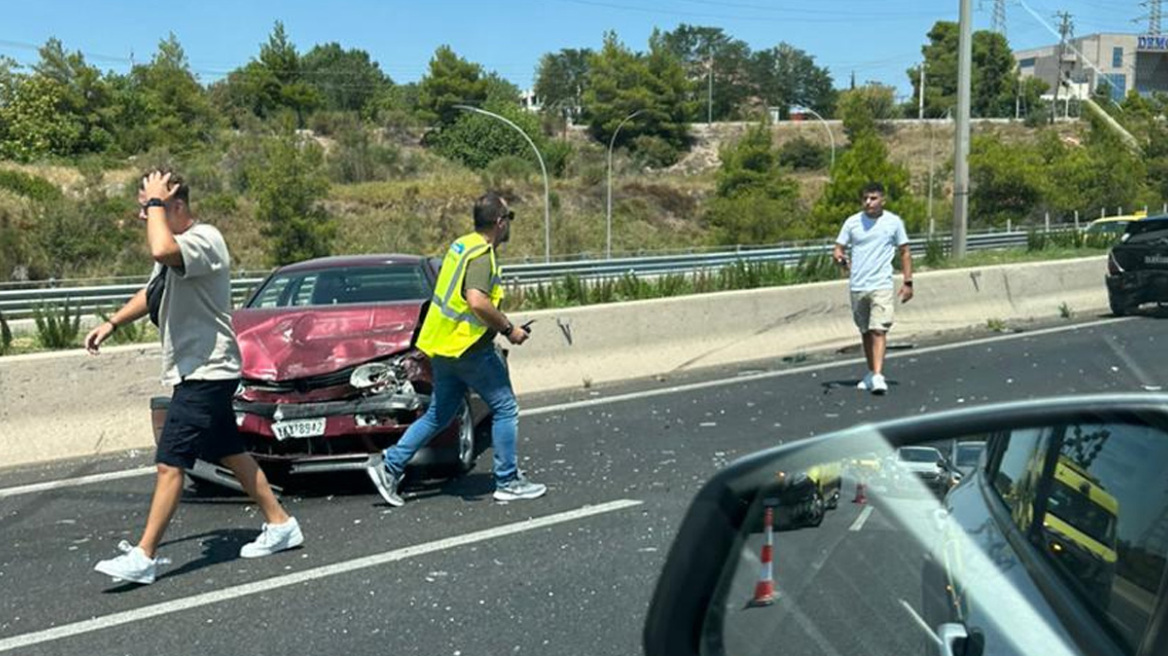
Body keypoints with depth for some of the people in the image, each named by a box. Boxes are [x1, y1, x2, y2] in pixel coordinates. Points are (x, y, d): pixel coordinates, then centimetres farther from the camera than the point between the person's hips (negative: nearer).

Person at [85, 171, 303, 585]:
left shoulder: (204, 239, -18)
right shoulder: (176, 248, 14)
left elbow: (161, 251, -40)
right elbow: (152, 293, 30)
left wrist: (156, 201, -24)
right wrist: (111, 324, 23)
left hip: (207, 372, -10)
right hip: (197, 372, 11)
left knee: (169, 463, -9)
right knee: (230, 455, 15)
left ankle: (143, 557, -5)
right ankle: (280, 525, 24)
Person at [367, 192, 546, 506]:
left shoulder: (462, 245, 14)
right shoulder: (482, 255, -17)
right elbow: (477, 302, -30)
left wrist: (499, 323, 23)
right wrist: (508, 329, -19)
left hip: (443, 344, 9)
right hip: (468, 347, -9)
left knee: (438, 415, 16)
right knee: (505, 409, 3)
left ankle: (389, 465, 13)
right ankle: (508, 482, 7)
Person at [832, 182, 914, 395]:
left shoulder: (894, 222, 2)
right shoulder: (852, 222, 5)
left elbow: (905, 252, 7)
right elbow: (838, 250, 7)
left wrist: (908, 282, 2)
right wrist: (840, 258, -17)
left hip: (882, 285, -3)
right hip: (857, 286, 3)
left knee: (879, 330, -14)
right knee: (866, 332, 12)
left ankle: (878, 376, -19)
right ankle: (871, 373, 24)